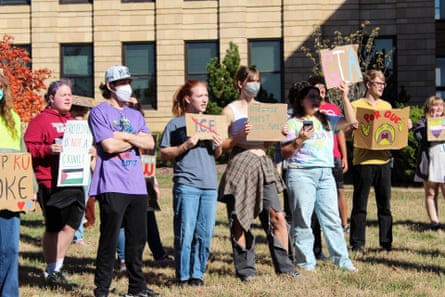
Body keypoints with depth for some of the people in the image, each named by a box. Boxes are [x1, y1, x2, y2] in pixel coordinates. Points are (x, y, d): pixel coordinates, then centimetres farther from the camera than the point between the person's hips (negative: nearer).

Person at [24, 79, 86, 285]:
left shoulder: (73, 122, 19)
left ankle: (57, 268, 20)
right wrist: (47, 150, -26)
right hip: (51, 184, -7)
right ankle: (51, 270, 13)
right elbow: (28, 147, -11)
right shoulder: (41, 121, -4)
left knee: (70, 226, 7)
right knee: (53, 228, 1)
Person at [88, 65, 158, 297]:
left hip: (136, 185, 6)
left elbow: (149, 143, 4)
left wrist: (124, 136, -8)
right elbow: (109, 145, -13)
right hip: (112, 185, -6)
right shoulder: (99, 112, -1)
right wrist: (136, 139, -1)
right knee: (110, 239, -6)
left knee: (137, 238, 9)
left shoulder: (135, 115, 19)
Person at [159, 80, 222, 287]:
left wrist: (218, 147, 0)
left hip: (209, 185, 5)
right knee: (185, 234, -3)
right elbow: (163, 154, -2)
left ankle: (197, 274, 17)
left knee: (205, 235, 6)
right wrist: (185, 146, -15)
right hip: (186, 185, -5)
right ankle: (182, 276, 8)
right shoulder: (176, 124, 1)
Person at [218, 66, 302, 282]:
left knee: (277, 216, -2)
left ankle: (284, 266, 5)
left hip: (263, 164, 5)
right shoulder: (230, 110, 0)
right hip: (240, 165, -5)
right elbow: (221, 145, -4)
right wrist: (240, 136, -18)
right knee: (240, 220, 0)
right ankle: (245, 269, 9)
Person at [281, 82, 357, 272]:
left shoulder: (327, 120, 18)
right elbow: (285, 153, -1)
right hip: (302, 174, -5)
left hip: (325, 174, 5)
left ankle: (342, 259, 7)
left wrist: (345, 97, 5)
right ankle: (306, 262, 2)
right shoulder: (294, 123, 2)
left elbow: (350, 121, 10)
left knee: (332, 218, 4)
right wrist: (300, 140, -16)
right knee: (302, 219, -3)